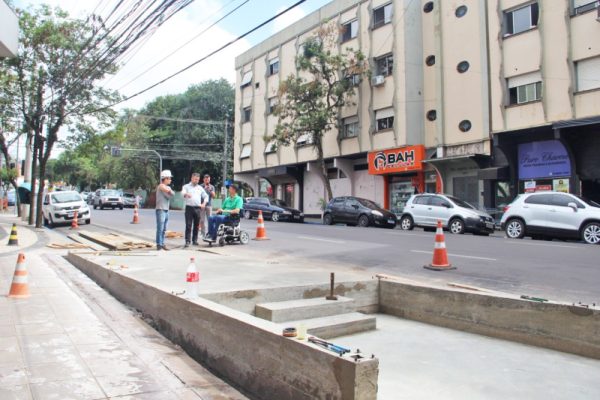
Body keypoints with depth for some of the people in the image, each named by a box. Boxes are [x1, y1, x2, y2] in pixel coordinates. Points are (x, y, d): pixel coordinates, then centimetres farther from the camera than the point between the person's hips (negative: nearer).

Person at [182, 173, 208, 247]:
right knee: (188, 225, -7)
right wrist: (186, 194, -37)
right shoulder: (186, 186, 7)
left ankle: (195, 240, 15)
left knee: (196, 225, 7)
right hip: (189, 207, -3)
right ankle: (187, 241, -8)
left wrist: (204, 203, 0)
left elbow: (206, 196, 19)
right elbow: (183, 193, -12)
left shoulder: (200, 188, 17)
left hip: (198, 208, 3)